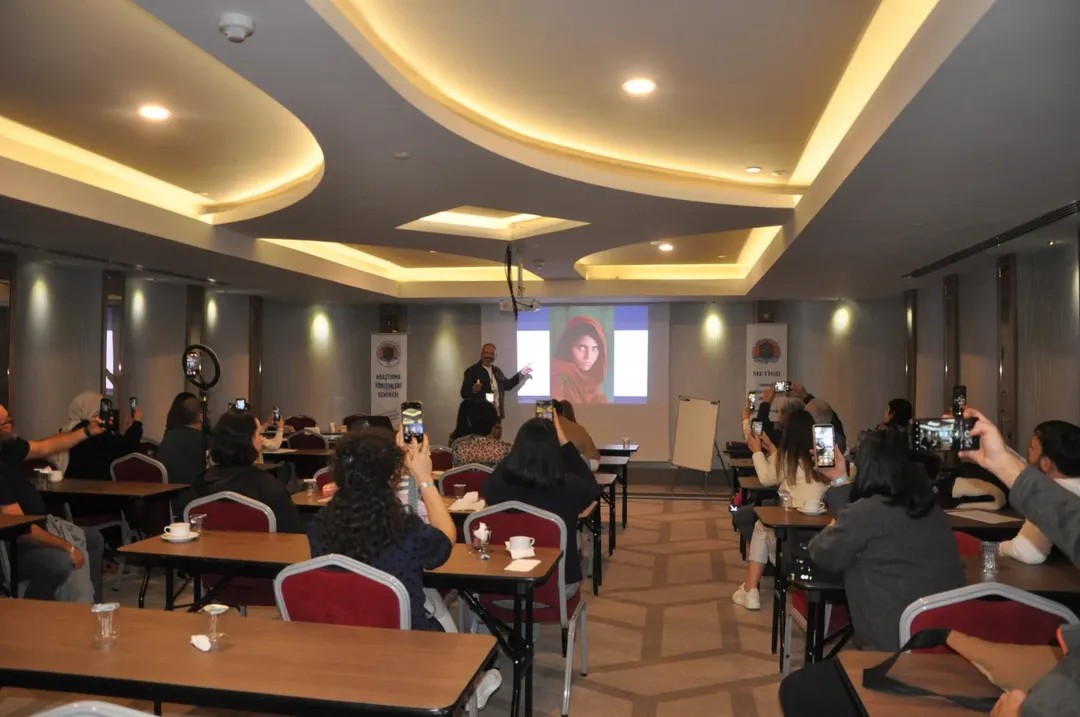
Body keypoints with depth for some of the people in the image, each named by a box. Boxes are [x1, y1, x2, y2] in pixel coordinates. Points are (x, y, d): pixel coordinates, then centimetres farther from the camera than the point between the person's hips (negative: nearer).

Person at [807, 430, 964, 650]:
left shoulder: (866, 512, -20)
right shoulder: (931, 507, 6)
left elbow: (822, 555, -3)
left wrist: (833, 528, 17)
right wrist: (841, 481, 31)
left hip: (897, 643, -8)